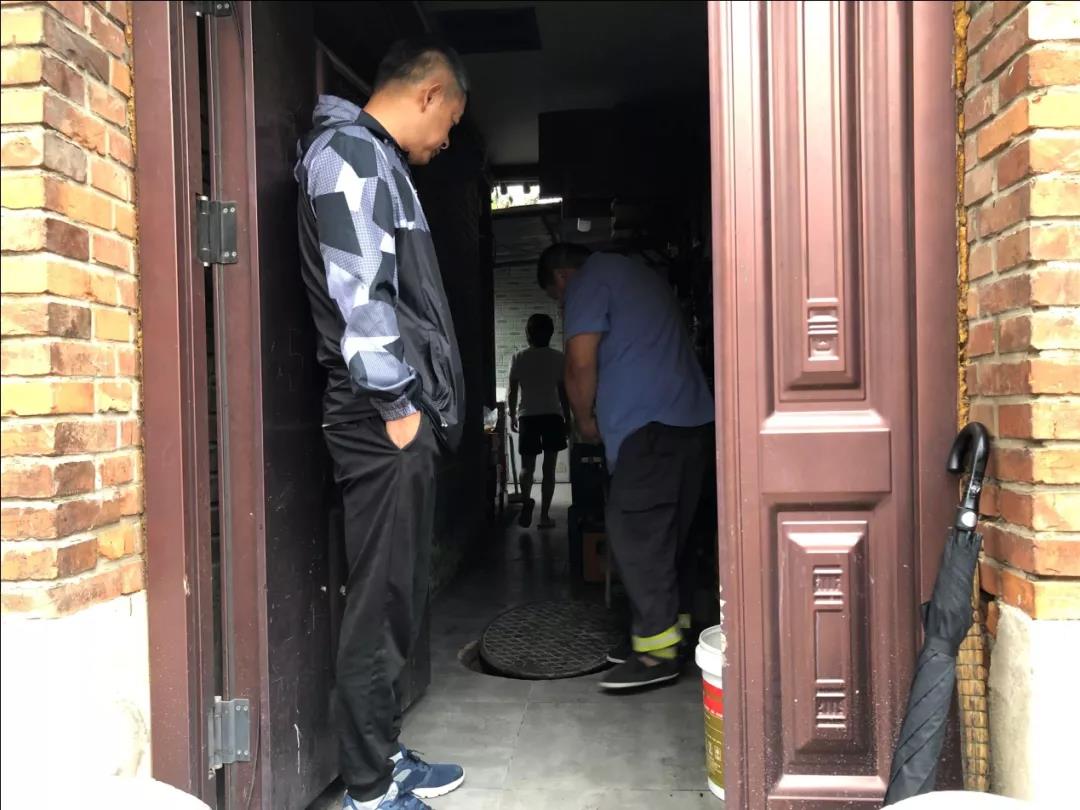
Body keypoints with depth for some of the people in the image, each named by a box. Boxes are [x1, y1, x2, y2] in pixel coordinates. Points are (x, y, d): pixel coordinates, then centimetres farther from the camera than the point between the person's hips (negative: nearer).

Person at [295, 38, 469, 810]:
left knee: (397, 597, 14)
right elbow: (358, 292, -18)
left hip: (399, 412, 10)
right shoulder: (352, 152, -7)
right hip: (382, 418, -10)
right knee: (382, 601, -4)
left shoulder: (376, 159, 24)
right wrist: (397, 404, -16)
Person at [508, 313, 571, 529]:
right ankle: (544, 516, 4)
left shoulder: (519, 358, 0)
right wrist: (568, 418, 9)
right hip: (553, 416, 0)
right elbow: (564, 392, 0)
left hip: (528, 416, 0)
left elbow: (513, 391, 2)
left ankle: (526, 500, -19)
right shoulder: (558, 358, -1)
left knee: (527, 465, 10)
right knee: (549, 467, 5)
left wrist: (512, 415, 15)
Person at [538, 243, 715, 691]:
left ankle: (657, 651, -7)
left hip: (649, 427, -9)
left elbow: (581, 363, -10)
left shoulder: (588, 283, -1)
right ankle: (674, 630, 18)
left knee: (635, 534, -8)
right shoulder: (638, 273, 27)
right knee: (670, 533, 12)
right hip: (695, 419, 10)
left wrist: (585, 420, 5)